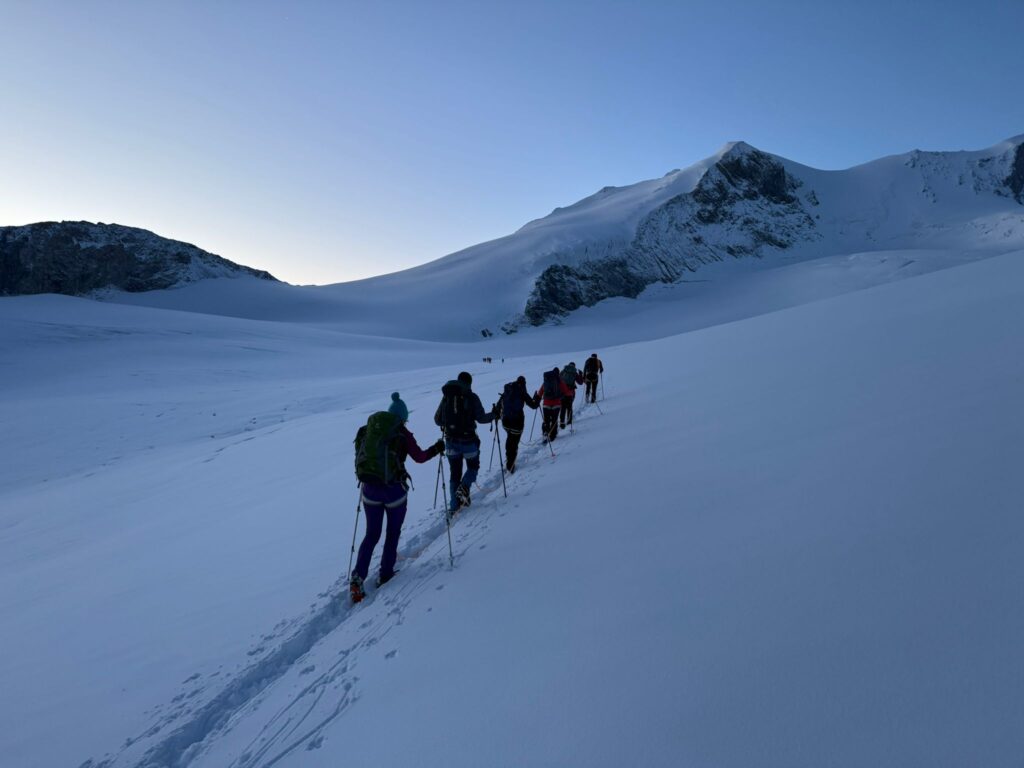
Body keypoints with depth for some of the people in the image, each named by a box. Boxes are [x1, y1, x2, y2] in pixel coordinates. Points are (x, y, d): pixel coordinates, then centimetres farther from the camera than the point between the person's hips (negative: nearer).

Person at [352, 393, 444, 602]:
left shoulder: (369, 429, 5)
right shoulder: (402, 433, -7)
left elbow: (360, 454, 10)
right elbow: (419, 457, -3)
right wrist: (436, 449, 13)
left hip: (369, 489, 4)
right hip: (393, 489, -4)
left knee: (372, 534, 15)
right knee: (393, 533, 17)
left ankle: (357, 577, 3)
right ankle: (385, 575, 22)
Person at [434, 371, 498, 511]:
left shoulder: (446, 396, 3)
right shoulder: (471, 397, -8)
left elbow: (437, 420, 6)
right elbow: (481, 418, -12)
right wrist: (494, 414, 6)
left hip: (451, 441, 3)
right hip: (468, 440, -3)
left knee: (455, 472, 15)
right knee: (473, 466, 20)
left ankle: (455, 505, 15)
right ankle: (464, 488, -6)